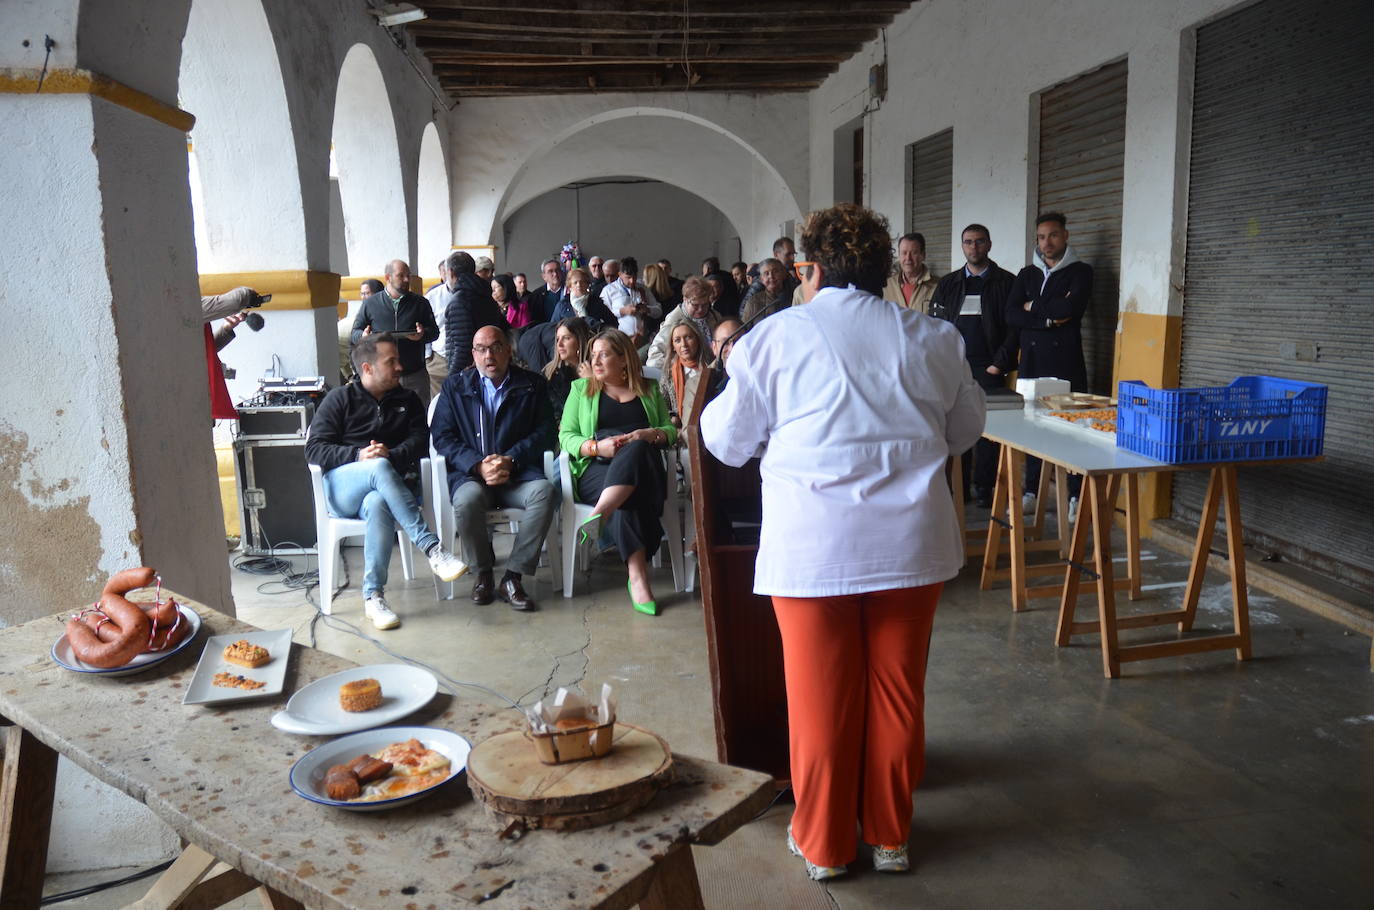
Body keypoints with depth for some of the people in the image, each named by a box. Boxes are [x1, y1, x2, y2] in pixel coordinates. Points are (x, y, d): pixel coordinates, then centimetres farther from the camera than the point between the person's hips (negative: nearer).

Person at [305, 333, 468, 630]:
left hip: (384, 488, 1)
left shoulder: (408, 400, 19)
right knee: (379, 468, -36)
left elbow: (420, 440, 6)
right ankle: (432, 548, -42)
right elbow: (314, 449, 0)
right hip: (343, 488, -1)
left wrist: (391, 455, -16)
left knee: (378, 504, -38)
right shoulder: (340, 399, 10)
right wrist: (358, 455, -17)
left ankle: (373, 596, -35)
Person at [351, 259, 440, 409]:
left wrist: (423, 334, -13)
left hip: (415, 376, 1)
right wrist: (364, 335, -13)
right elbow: (355, 333, 10)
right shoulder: (370, 304, 7)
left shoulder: (420, 303, 10)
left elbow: (434, 331, 10)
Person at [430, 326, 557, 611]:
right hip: (471, 473, 0)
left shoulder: (532, 385, 13)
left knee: (545, 492, -32)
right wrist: (478, 465, -13)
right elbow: (442, 437, 4)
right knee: (468, 498, -35)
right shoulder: (455, 386, 13)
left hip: (517, 473, 0)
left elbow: (544, 432, 4)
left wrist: (510, 460, -13)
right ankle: (483, 574, -10)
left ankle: (512, 577, -23)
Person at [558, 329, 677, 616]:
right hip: (596, 470, -1)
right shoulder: (581, 389, 21)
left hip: (643, 465, 1)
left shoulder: (649, 390, 24)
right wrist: (596, 447, -11)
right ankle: (638, 578, -45)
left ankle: (598, 516, -53)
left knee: (636, 451, -38)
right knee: (628, 500, -38)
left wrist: (651, 434, -9)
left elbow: (671, 429, 15)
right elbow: (565, 437, 10)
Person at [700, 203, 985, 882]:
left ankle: (823, 843, 25)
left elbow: (727, 441, 5)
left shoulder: (776, 336, -2)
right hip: (910, 541, 3)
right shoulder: (930, 338, 6)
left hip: (811, 547, -2)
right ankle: (891, 836, 29)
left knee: (822, 697, 9)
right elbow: (965, 429, 19)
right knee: (897, 691, 14)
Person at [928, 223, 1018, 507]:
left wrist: (1000, 364, -9)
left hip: (989, 369, -2)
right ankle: (958, 487, 9)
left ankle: (984, 488, 6)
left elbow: (1014, 327, -1)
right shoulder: (948, 284, 15)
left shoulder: (1005, 282, 5)